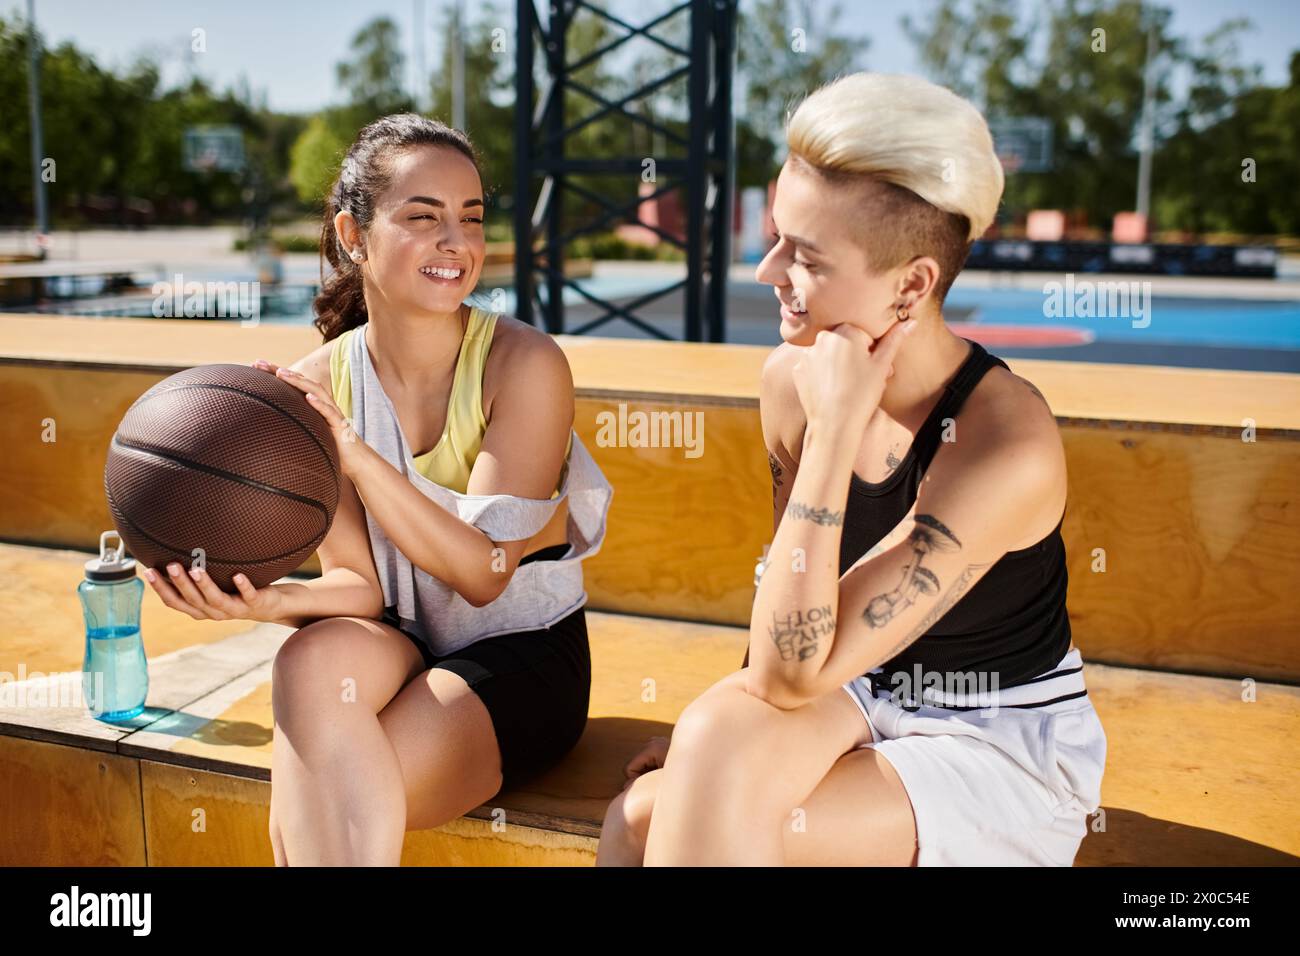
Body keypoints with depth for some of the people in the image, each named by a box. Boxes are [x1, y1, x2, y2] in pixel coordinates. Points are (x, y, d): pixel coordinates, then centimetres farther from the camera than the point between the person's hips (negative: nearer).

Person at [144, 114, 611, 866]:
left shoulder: (526, 364, -17)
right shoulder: (316, 385, -6)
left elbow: (483, 572, -21)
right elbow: (360, 582, -6)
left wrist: (354, 452, -31)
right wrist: (273, 600, -28)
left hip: (521, 651, -4)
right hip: (395, 643, 4)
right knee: (313, 655, -31)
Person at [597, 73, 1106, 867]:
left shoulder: (1009, 443, -27)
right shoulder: (791, 379, -8)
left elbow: (788, 674, -29)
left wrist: (836, 430, -32)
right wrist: (718, 732, -3)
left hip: (999, 750, -5)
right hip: (857, 699, 5)